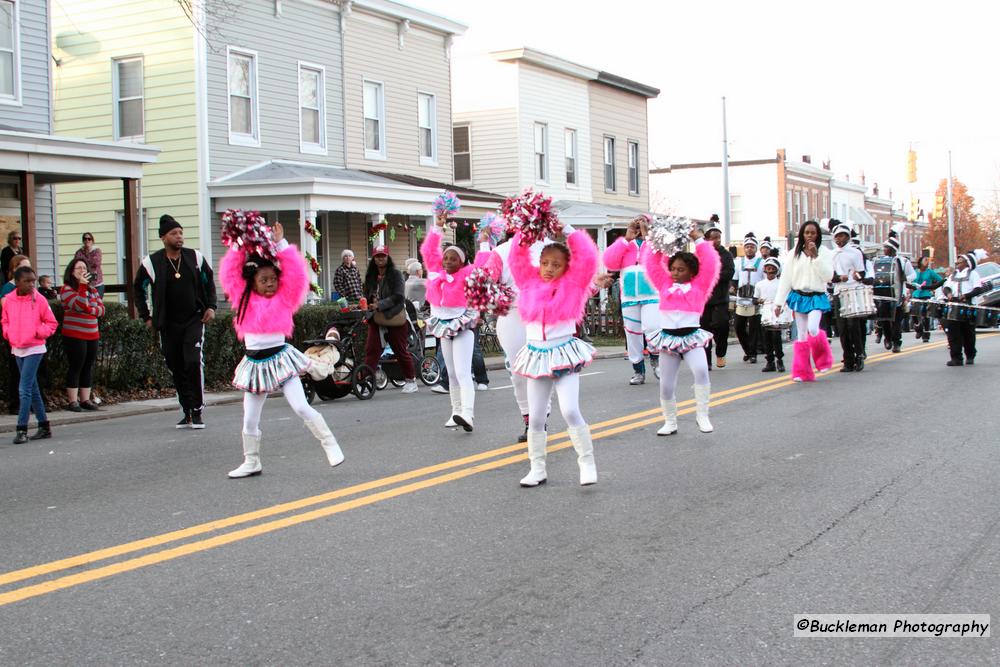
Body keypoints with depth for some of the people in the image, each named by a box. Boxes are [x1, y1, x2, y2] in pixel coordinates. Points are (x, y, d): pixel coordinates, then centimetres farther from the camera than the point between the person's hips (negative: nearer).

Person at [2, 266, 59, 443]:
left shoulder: (39, 300, -9)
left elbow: (51, 323, -2)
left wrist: (39, 332, -16)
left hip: (34, 349, -5)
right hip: (17, 349, 5)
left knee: (24, 389, -11)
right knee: (33, 389, 12)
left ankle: (21, 429, -8)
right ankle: (44, 427, 20)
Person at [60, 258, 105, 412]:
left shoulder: (92, 289, 14)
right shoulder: (67, 289, -5)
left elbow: (101, 309, 8)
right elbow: (81, 305, -20)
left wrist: (90, 309, -12)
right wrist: (82, 285, -20)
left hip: (92, 335, 6)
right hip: (74, 335, -6)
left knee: (88, 367, 7)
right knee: (75, 367, -4)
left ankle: (85, 399, 13)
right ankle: (73, 401, 0)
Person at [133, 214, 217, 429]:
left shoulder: (195, 258, 0)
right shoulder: (151, 262, -3)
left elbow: (209, 281, 14)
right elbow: (138, 288, 11)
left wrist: (211, 306, 3)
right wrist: (146, 317, 6)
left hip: (194, 320, -1)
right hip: (168, 325, 1)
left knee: (194, 363, -16)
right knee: (177, 369, 5)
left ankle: (197, 412, -9)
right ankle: (187, 413, 15)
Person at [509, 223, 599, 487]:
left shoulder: (572, 283, -3)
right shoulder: (530, 281, 6)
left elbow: (588, 259, -13)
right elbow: (517, 260, 6)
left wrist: (569, 232, -9)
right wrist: (524, 236, -5)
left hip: (565, 353, -4)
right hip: (536, 355, 4)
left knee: (570, 411, -15)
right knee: (536, 418, 7)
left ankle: (587, 464, -2)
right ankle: (537, 469, 17)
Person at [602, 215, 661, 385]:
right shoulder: (625, 244, 13)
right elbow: (609, 262, -2)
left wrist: (647, 236, -10)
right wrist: (626, 239, -4)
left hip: (652, 296, -3)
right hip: (629, 298, 3)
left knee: (652, 328, -20)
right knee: (632, 334, 5)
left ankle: (655, 358, 7)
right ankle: (638, 370, 16)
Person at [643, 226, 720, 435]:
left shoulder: (699, 285, 6)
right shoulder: (665, 284, 12)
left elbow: (710, 264, -1)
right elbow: (652, 264, 12)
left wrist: (698, 239, 1)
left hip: (692, 337, -3)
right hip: (668, 338, 3)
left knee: (701, 370, -28)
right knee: (666, 385, 5)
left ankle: (702, 415, -15)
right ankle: (670, 422, 23)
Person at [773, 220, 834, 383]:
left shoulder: (823, 252, 1)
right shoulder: (794, 254, 5)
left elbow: (828, 276, -10)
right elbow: (785, 278, 5)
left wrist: (815, 257, -16)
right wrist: (779, 302, 2)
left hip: (816, 298, -2)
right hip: (799, 297, 2)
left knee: (813, 329, -20)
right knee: (802, 335, 2)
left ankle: (823, 359, 8)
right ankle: (802, 372, 8)